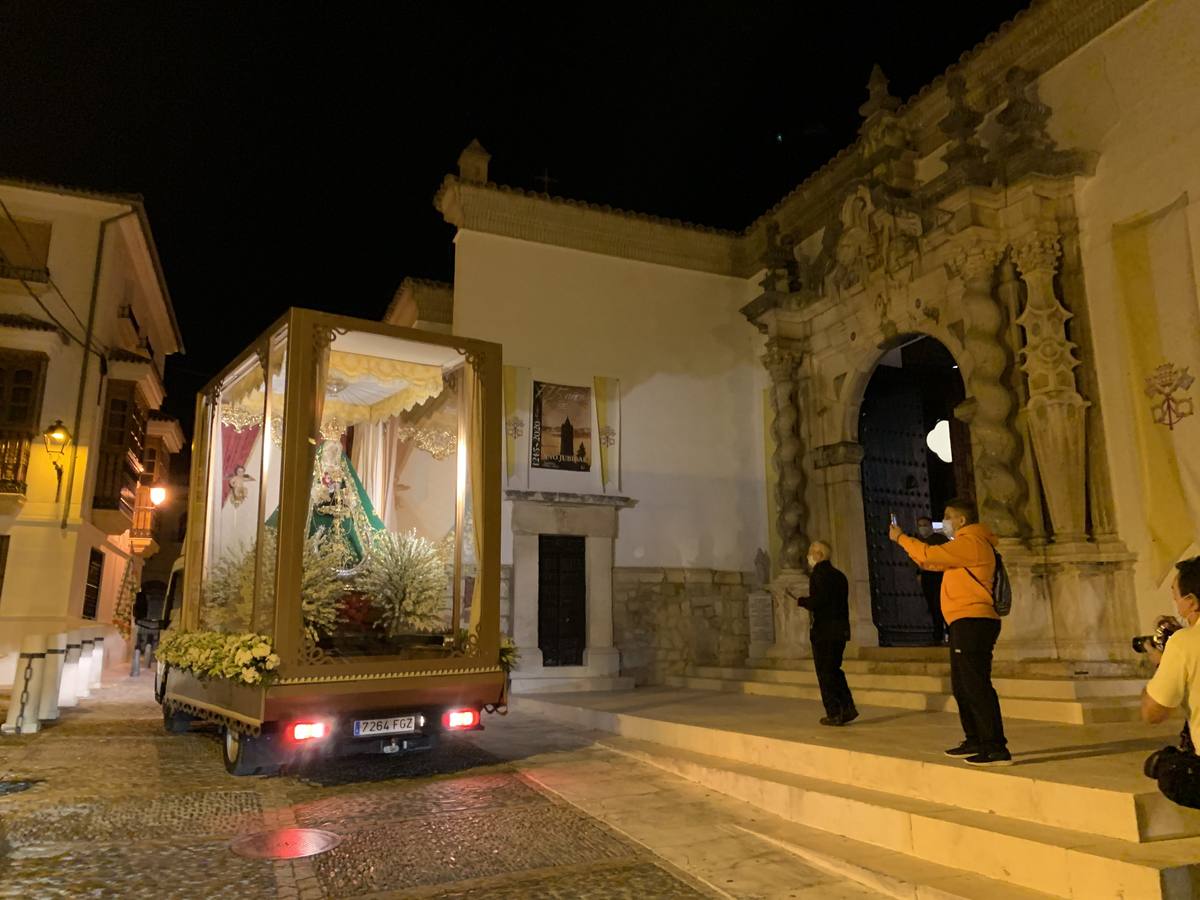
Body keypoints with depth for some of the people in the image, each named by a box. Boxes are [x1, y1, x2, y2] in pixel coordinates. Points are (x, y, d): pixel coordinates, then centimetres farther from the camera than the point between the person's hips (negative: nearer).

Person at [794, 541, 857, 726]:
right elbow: (843, 603, 14)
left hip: (824, 631, -8)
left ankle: (834, 714, 2)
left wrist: (801, 600, -5)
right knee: (834, 670, 18)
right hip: (841, 629, 8)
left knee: (825, 673, 0)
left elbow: (817, 602, -22)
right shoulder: (839, 575, 13)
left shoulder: (818, 574, -12)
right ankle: (847, 708, 14)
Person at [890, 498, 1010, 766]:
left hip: (972, 623, -11)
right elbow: (932, 562, 24)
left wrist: (901, 538, -6)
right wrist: (904, 540, 17)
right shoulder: (967, 544, 22)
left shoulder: (971, 542, -12)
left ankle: (996, 749, -10)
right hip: (966, 624, 11)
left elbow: (929, 555, -19)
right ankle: (975, 742, 25)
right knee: (962, 686, 16)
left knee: (976, 686, -11)